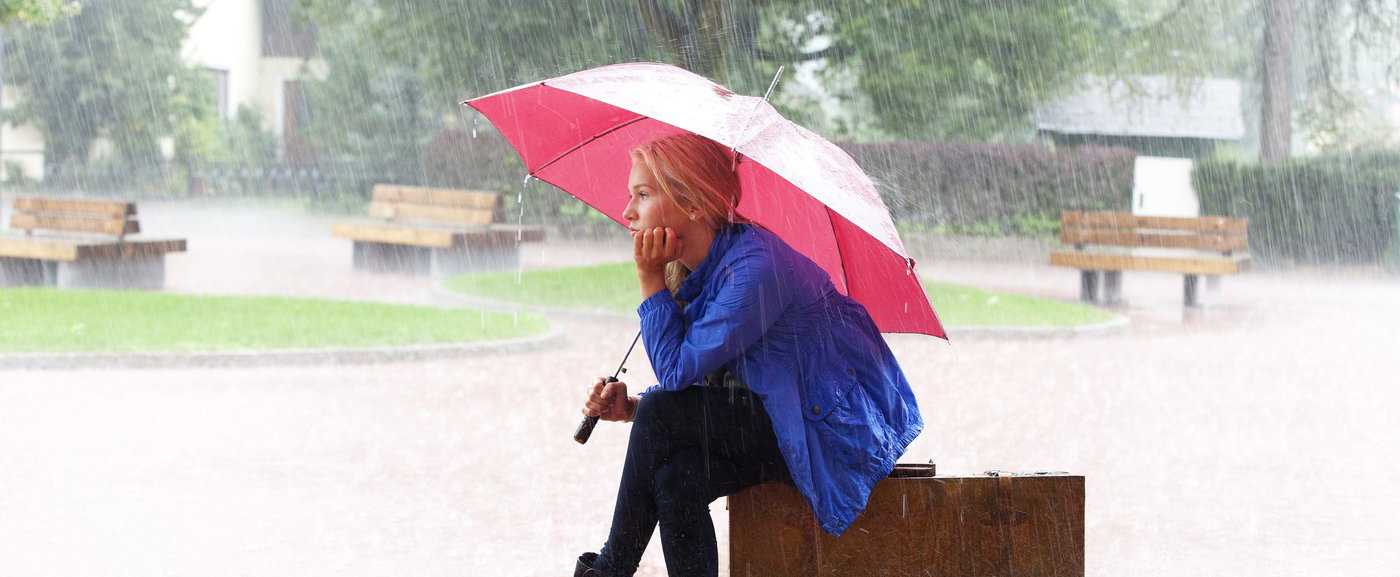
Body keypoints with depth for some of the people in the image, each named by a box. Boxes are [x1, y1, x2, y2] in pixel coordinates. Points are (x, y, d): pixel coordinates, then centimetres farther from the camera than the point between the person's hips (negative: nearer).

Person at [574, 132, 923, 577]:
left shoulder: (755, 268, -23)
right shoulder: (700, 272, 6)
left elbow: (677, 371, -22)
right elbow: (684, 384, 13)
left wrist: (649, 279, -16)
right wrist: (631, 407, -6)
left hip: (840, 434, -8)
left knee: (663, 413, -18)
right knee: (677, 478, -19)